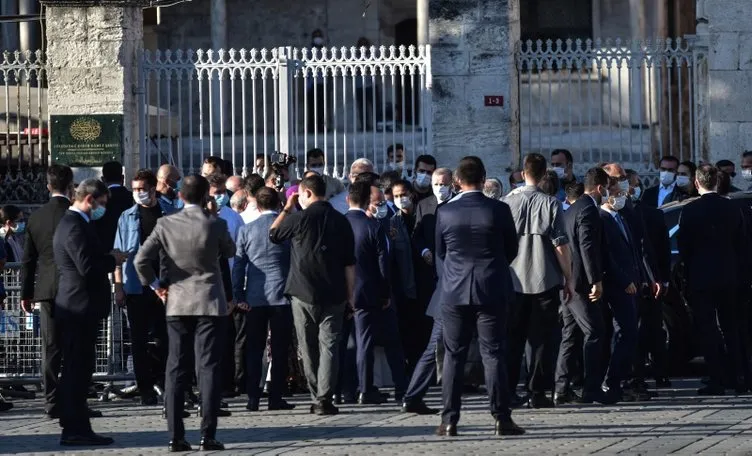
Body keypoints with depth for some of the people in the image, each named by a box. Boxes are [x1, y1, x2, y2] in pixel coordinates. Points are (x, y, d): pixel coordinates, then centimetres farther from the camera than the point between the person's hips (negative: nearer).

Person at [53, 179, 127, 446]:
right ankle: (76, 429, -5)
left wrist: (108, 257, 7)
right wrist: (113, 260, -9)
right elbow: (88, 267, -24)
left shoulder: (73, 223, 16)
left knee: (77, 369, 13)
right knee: (78, 369, -7)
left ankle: (74, 428, 17)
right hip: (81, 308, -11)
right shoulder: (75, 227, -17)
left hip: (76, 310, 11)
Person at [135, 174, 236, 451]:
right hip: (210, 303, -2)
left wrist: (155, 285, 6)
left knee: (176, 369, 5)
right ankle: (208, 435, -6)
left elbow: (142, 259, -8)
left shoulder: (165, 224, -3)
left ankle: (176, 436, 2)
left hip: (177, 304, 2)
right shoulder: (215, 225, -9)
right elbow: (230, 252, 9)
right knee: (208, 368, -1)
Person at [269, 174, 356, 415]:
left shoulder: (299, 218, -8)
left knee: (309, 347, 9)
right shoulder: (341, 221, 3)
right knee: (329, 344, 1)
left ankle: (317, 397, 11)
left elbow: (273, 234, 10)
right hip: (334, 294, 2)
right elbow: (350, 263, 4)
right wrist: (350, 296, 10)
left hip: (303, 293, -2)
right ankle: (325, 398, -9)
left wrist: (286, 208, 17)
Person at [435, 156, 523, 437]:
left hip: (454, 291, 1)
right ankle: (502, 419, -1)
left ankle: (449, 420, 5)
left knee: (453, 356, 7)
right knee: (493, 354, 2)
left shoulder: (445, 212, -4)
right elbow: (512, 249, 4)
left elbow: (440, 252, 8)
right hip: (491, 290, -1)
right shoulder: (499, 210, -7)